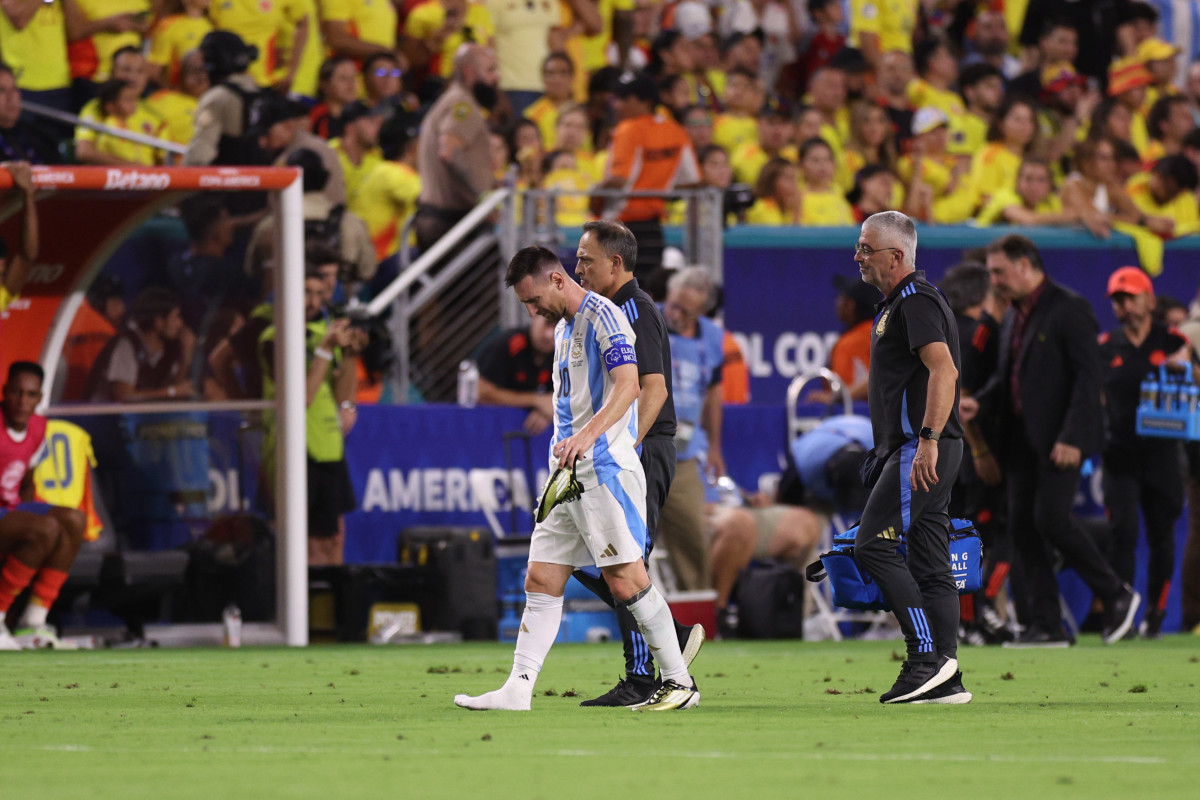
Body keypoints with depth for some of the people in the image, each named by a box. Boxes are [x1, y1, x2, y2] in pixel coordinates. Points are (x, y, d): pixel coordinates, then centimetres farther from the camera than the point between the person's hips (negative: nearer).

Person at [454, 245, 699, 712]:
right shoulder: (563, 328, 20)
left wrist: (586, 436, -35)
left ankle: (680, 683, -2)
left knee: (625, 581, -9)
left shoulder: (602, 315, -9)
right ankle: (518, 689, 0)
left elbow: (628, 385, -22)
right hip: (568, 474, 9)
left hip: (605, 467, -9)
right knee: (541, 581, 3)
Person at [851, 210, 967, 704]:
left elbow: (944, 370, -24)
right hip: (920, 453, 10)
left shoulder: (917, 301, -11)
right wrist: (885, 451, 29)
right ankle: (945, 680, 4)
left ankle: (928, 655, -15)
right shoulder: (898, 303, 22)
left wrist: (927, 440, -32)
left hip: (922, 450, -10)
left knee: (873, 545, -14)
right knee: (930, 566, 6)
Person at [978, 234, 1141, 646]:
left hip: (1061, 439, -8)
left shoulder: (1069, 309, -10)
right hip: (1021, 438, 8)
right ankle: (1045, 626, 5)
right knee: (1022, 527, 2)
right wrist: (978, 404, 4)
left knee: (1050, 518, -16)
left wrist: (1072, 438, -21)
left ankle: (1116, 594, 1)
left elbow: (1088, 377, -15)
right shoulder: (1013, 318, 17)